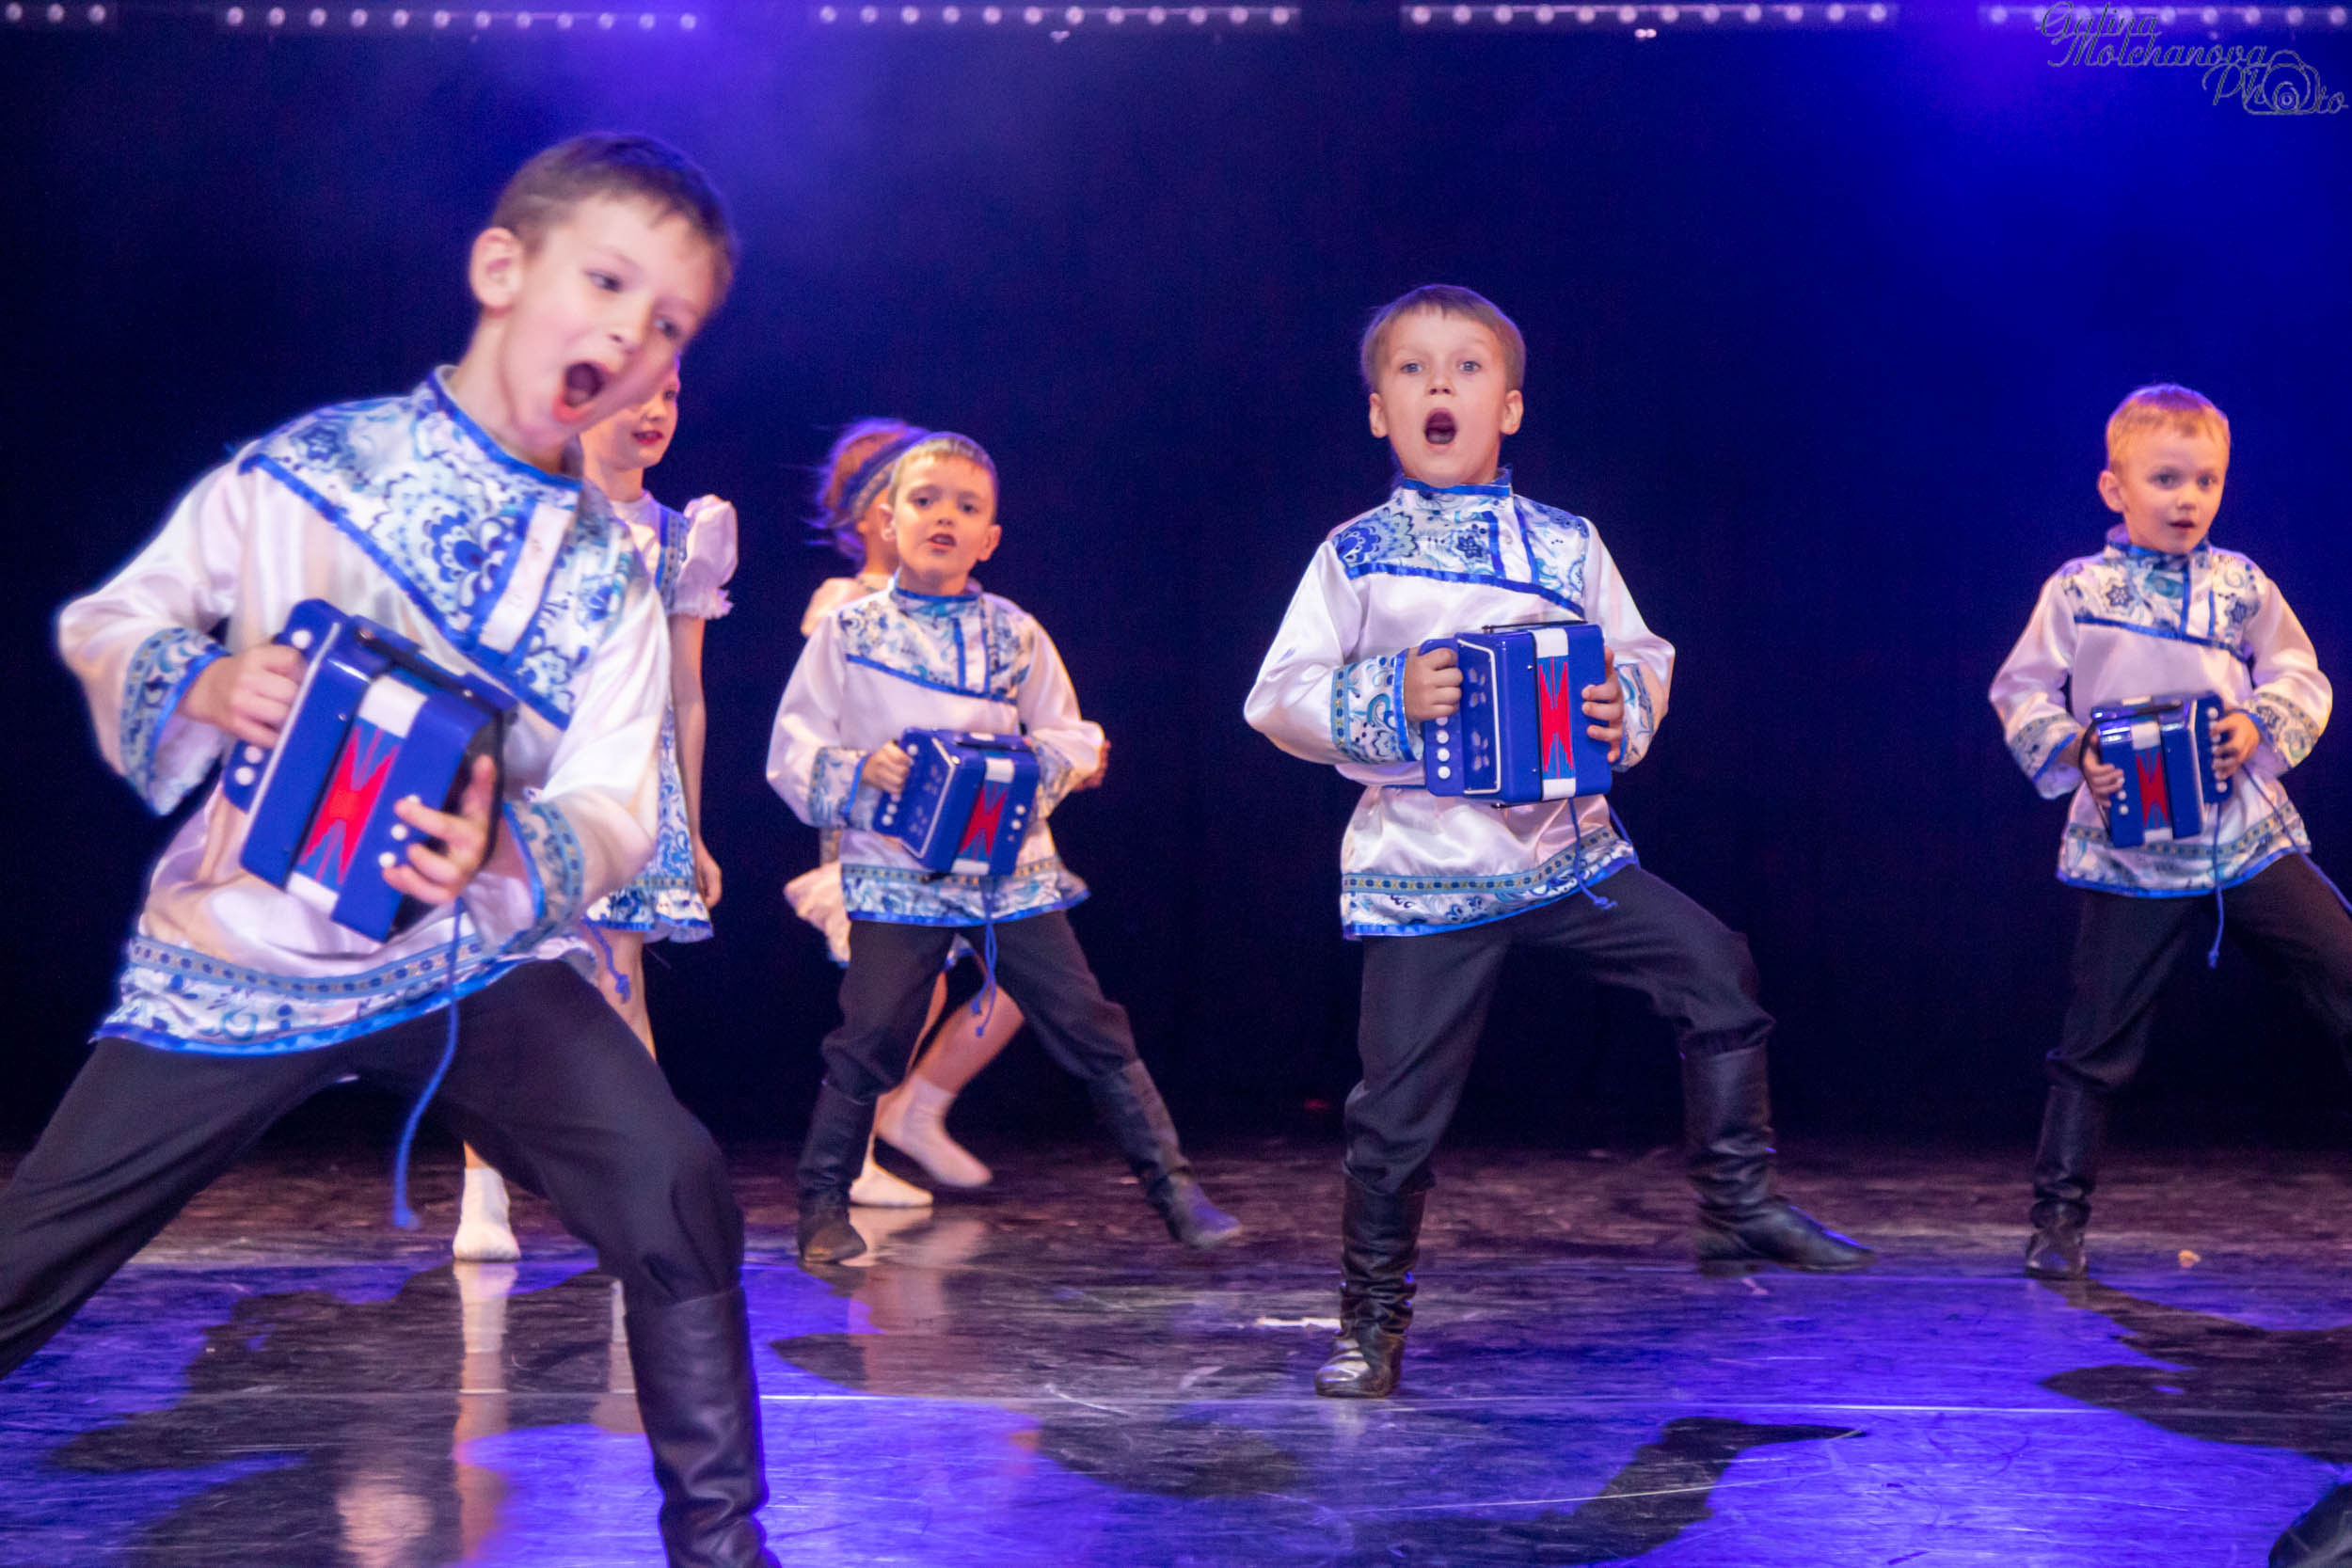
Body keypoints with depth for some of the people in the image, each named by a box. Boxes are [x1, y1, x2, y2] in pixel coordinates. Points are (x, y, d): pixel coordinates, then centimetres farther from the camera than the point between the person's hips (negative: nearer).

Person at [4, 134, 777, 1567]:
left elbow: (615, 812, -9)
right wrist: (198, 687, -22)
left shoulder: (611, 578, -2)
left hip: (466, 961, 1)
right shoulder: (294, 473, -9)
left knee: (676, 1198, -18)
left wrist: (508, 854, -31)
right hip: (231, 959, -1)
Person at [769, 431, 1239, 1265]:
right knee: (869, 1041, -4)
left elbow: (1071, 735, 12)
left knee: (1089, 1024, 2)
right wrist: (860, 772, -16)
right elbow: (791, 752, 3)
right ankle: (823, 1205, 14)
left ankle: (1170, 1181, 9)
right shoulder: (846, 631, 3)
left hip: (1013, 866, 2)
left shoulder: (1015, 633, 8)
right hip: (896, 874, -2)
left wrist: (1038, 767, -10)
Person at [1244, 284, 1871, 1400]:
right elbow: (1278, 697, -4)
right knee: (1400, 1102, 0)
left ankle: (1738, 1204, 13)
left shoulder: (1566, 546, 6)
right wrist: (1389, 701, -19)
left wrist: (1625, 711, -9)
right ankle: (1371, 1323, 17)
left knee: (1715, 970, -5)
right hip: (1423, 869, -3)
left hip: (1568, 847, 3)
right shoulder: (1354, 555, -2)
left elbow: (1643, 659, 13)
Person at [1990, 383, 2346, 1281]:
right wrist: (2072, 755, -12)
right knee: (2098, 1041, 3)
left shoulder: (2241, 585, 8)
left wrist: (2264, 725, -9)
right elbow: (2021, 691, 3)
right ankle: (2058, 1216, 13)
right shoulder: (2078, 591, 2)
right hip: (2130, 856, -2)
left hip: (2250, 837, 2)